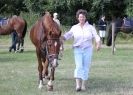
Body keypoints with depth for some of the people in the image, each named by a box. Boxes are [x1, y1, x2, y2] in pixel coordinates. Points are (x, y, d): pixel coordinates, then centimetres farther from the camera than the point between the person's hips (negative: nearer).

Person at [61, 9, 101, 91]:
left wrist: (98, 43, -31)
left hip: (88, 50, 0)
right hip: (78, 50, 0)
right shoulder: (74, 27, 5)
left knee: (86, 67, 3)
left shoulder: (90, 27, 1)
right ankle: (78, 85, -16)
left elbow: (96, 36, -10)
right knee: (79, 66, -12)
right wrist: (62, 38, -28)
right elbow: (68, 35, -7)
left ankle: (83, 85, 13)